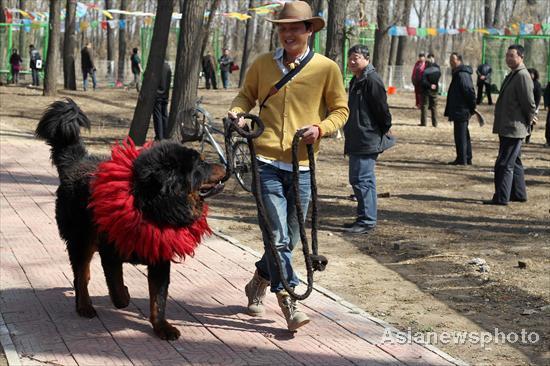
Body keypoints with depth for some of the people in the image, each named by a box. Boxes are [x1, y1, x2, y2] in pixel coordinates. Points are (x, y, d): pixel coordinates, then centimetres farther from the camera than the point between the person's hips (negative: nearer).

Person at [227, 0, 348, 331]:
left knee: (289, 239, 12)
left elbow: (341, 110, 8)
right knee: (277, 237, -10)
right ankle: (289, 304, -4)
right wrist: (237, 112, -2)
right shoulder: (262, 64, 4)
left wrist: (320, 128, -11)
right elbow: (247, 94, 20)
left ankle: (259, 284, 36)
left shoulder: (326, 68, 0)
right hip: (267, 161, -1)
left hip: (302, 165, 1)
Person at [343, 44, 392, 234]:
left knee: (362, 180, -10)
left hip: (367, 141, -11)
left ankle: (367, 221, -5)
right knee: (357, 180, 14)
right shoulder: (356, 80, 17)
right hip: (356, 141, 11)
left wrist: (383, 132, -5)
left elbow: (382, 110, -16)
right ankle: (364, 218, 22)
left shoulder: (372, 80, -15)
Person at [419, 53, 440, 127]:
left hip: (426, 90, -4)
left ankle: (423, 122, 0)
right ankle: (435, 123, 10)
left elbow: (423, 82, -21)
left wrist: (429, 86, -13)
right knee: (434, 106, 12)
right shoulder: (438, 69, -3)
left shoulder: (426, 71, -16)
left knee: (424, 105, 3)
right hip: (434, 90, 4)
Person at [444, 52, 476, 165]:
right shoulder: (458, 74, 15)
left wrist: (472, 107, -16)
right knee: (464, 135, 15)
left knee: (460, 136, -6)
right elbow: (469, 92, 22)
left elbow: (469, 91, -22)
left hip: (460, 111, -11)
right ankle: (467, 159, 22)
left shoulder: (461, 75, -17)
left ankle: (462, 159, -3)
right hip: (461, 111, 11)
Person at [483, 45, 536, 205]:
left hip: (514, 129, -10)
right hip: (506, 128, 10)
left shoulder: (522, 76, -17)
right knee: (514, 162, 18)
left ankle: (501, 197, -7)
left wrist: (528, 121, -7)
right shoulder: (512, 75, 15)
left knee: (504, 164, -9)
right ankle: (518, 194, 28)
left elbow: (529, 103, -19)